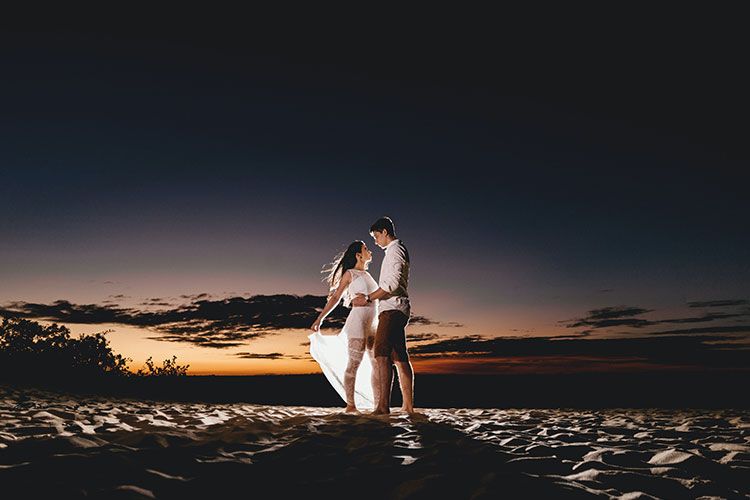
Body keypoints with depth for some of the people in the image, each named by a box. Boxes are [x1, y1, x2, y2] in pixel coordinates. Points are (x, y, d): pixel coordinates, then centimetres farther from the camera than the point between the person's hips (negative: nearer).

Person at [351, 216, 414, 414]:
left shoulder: (395, 250, -7)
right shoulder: (399, 250, 24)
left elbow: (392, 283, -20)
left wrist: (369, 298, -16)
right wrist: (370, 297, 24)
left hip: (392, 309, -11)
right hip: (398, 309, 11)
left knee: (382, 354, -18)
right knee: (400, 358, 9)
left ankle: (383, 405, -25)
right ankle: (408, 406, 11)